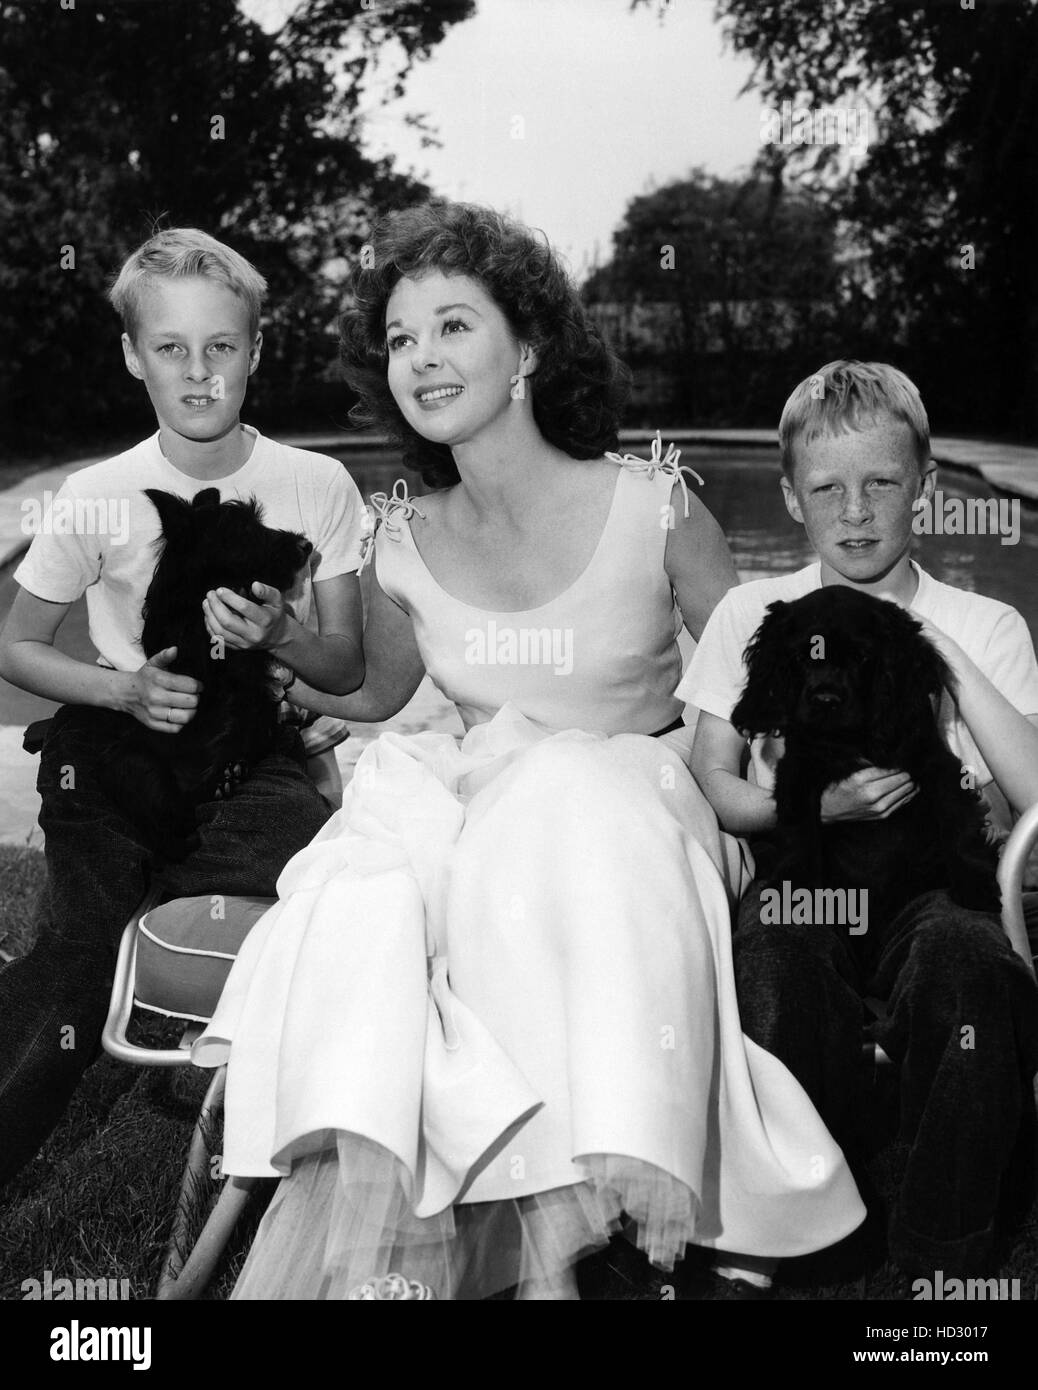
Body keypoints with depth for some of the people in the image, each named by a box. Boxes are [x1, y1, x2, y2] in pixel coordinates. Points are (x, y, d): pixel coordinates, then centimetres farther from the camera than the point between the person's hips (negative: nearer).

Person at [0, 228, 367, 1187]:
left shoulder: (318, 487, 0)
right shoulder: (97, 499, 0)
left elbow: (349, 669, 6)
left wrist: (278, 635, -17)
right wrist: (128, 688, -10)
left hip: (252, 756, 0)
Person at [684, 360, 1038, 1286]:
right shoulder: (752, 615, 10)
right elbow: (712, 785, 6)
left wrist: (949, 657, -8)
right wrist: (815, 803, -13)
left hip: (933, 879, 0)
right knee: (772, 944, -36)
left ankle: (940, 1264, -21)